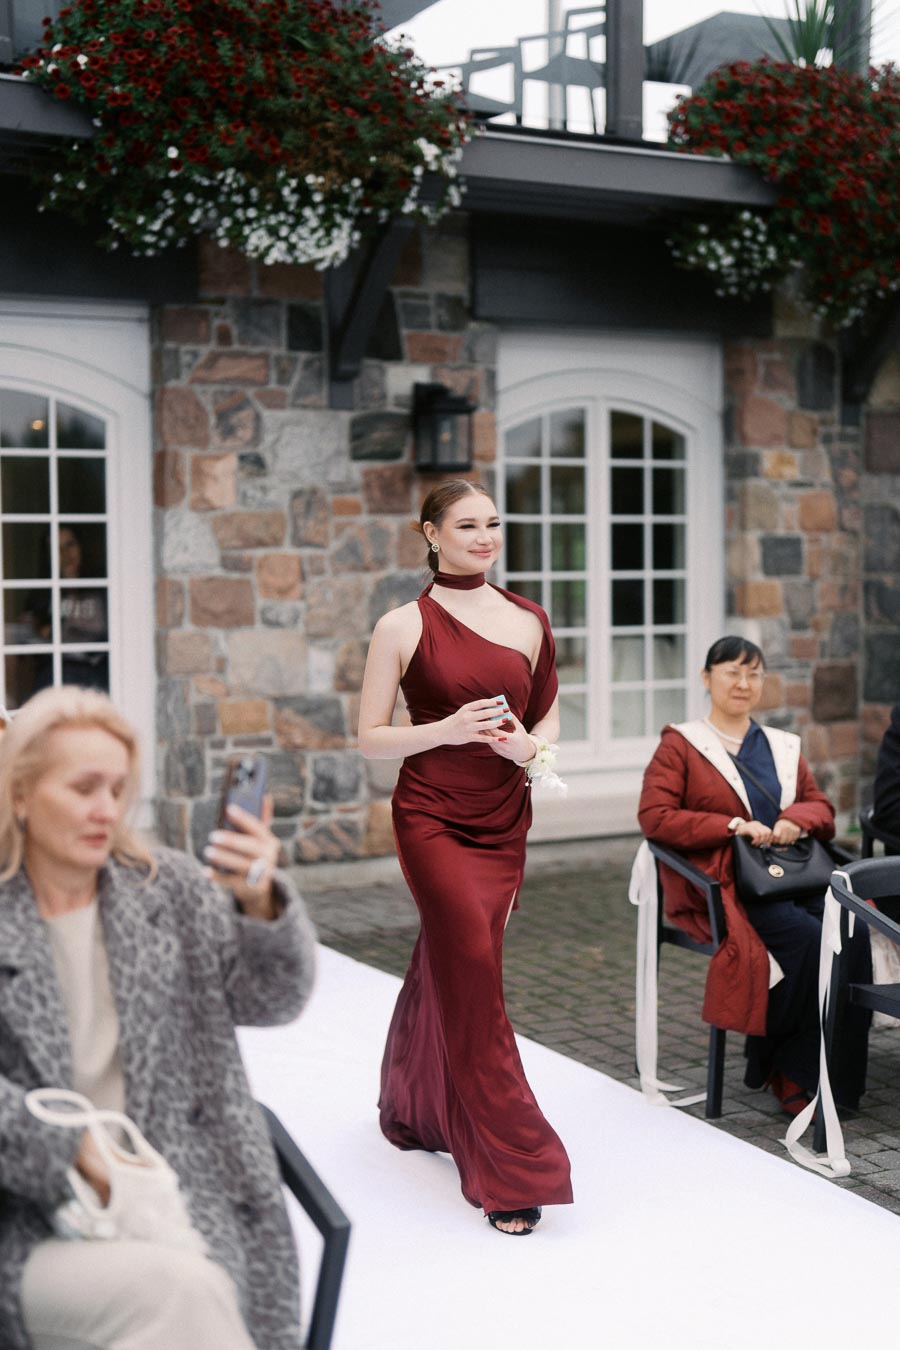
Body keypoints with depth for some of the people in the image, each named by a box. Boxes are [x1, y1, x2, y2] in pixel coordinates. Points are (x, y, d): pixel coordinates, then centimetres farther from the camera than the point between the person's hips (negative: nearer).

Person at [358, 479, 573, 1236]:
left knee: (448, 968, 13)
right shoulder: (403, 627, -4)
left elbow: (549, 714, 17)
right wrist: (447, 729, -19)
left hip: (504, 819, 4)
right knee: (476, 969, -14)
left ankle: (412, 1109, 40)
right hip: (432, 818, -4)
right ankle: (512, 1170, -6)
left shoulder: (528, 621, 7)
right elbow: (370, 738, -3)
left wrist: (529, 745, -6)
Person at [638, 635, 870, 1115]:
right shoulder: (680, 745, 8)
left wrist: (797, 819, -4)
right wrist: (732, 826, -13)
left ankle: (837, 1079, -18)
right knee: (807, 937, -30)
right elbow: (654, 817, -4)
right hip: (722, 886, -5)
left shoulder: (783, 746, 24)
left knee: (854, 930, -25)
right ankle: (791, 1076, -14)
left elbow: (822, 808, 21)